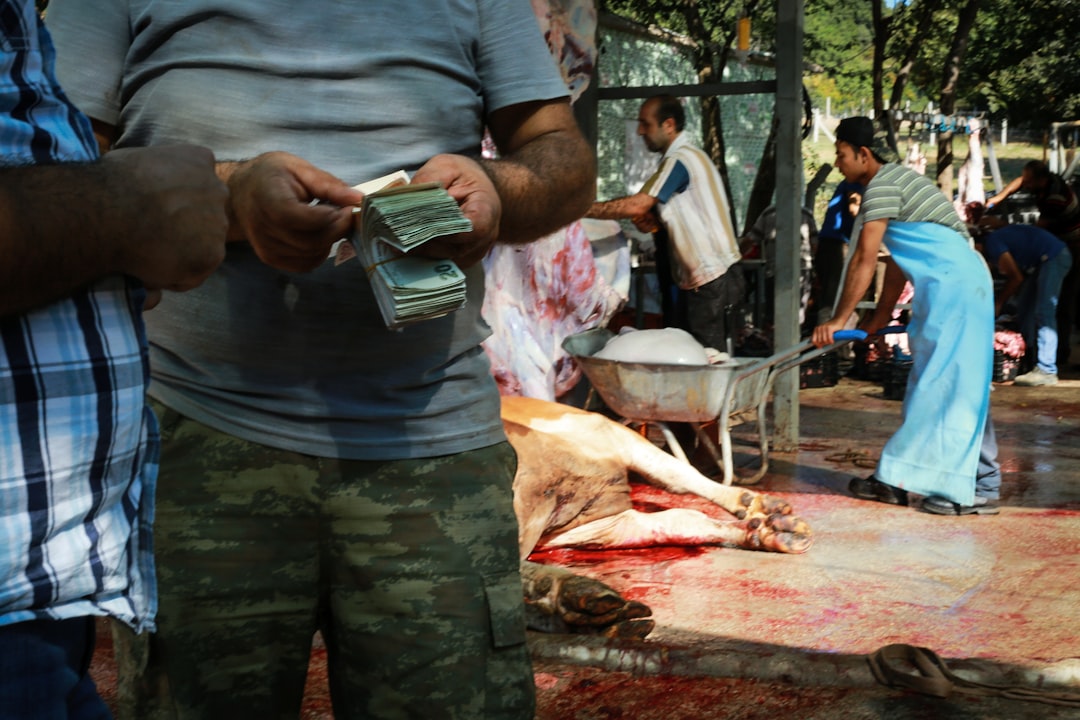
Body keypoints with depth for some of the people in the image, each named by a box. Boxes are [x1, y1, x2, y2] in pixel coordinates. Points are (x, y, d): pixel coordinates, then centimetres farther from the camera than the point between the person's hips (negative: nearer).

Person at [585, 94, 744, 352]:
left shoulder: (679, 161, -15)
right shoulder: (690, 156, 16)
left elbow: (636, 206, -23)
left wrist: (582, 209, -16)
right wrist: (651, 222, 3)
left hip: (711, 280, -10)